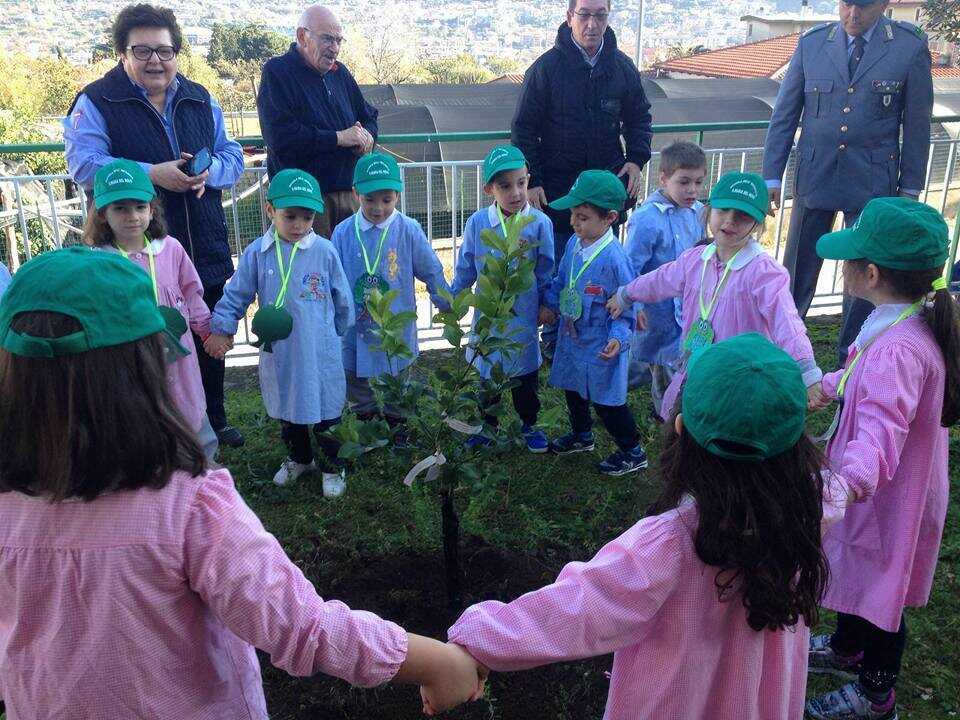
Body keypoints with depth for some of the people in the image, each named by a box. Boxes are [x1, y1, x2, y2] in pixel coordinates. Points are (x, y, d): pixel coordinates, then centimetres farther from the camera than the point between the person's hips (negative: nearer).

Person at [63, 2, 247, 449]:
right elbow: (83, 164, -16)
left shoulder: (200, 100, 11)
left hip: (205, 249, 5)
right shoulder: (97, 102, -5)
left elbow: (233, 157, 8)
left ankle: (212, 419, 35)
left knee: (209, 339, 16)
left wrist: (208, 171, -15)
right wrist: (151, 173, -26)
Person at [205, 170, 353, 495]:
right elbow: (235, 295, 5)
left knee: (326, 414, 9)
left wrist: (333, 332, 10)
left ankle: (332, 466, 30)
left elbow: (343, 300, 2)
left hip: (320, 353, -2)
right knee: (286, 413, 20)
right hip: (278, 352, 2)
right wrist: (221, 329, 0)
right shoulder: (257, 253, -5)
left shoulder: (325, 251, -9)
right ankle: (299, 458, 44)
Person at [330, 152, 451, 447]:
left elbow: (432, 273, 0)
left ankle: (399, 433, 37)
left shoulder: (408, 230, -10)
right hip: (356, 332, 1)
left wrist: (449, 308, 4)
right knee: (358, 390, 16)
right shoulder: (343, 233, -7)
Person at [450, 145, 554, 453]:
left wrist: (546, 305, 1)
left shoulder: (539, 223, -11)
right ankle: (488, 425, 35)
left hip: (524, 315, -1)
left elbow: (546, 272, -2)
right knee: (487, 373, 16)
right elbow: (465, 269, 3)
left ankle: (529, 423, 35)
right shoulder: (477, 223, -8)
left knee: (526, 373, 14)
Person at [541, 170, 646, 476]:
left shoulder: (614, 259, -26)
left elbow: (626, 309, -19)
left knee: (606, 400, 6)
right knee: (573, 390, 25)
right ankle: (581, 436, 50)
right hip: (572, 338, 8)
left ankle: (633, 452, 27)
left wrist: (618, 339, -31)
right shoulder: (574, 244, -4)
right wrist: (549, 305, 8)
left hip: (600, 347, -8)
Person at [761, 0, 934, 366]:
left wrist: (910, 187, 1)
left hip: (873, 183, -1)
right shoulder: (812, 43, -1)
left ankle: (851, 359, 23)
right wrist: (772, 176, 0)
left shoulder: (911, 46, -5)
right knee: (798, 269, 10)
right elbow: (784, 115, 2)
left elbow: (917, 122, 0)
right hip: (815, 176, 1)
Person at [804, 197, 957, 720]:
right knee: (857, 573, 28)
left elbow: (883, 420, -51)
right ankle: (846, 649, 53)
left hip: (886, 497, -9)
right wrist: (829, 385, 31)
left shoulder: (897, 348, -36)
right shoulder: (912, 319, -4)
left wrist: (855, 476, -68)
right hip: (873, 487, 9)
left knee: (880, 586, 13)